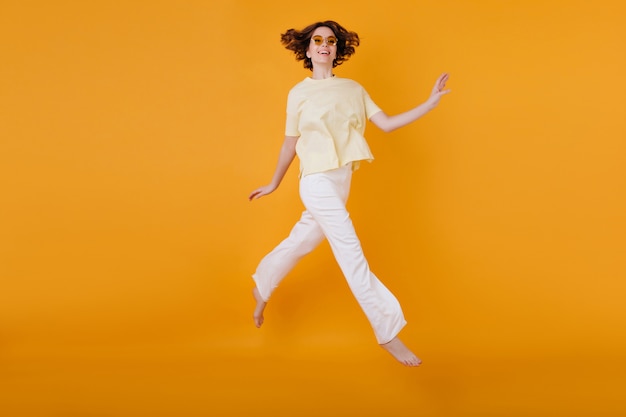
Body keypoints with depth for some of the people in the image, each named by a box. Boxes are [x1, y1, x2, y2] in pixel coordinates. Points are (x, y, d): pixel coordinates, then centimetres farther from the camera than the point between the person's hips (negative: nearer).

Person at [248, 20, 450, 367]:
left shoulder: (354, 89, 9)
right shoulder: (299, 93, 0)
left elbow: (386, 124, 1)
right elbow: (289, 145, 7)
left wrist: (431, 103, -6)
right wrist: (274, 184, 13)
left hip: (341, 182, 5)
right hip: (318, 183, -5)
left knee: (300, 243, 18)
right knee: (352, 256, -6)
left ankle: (261, 291, 43)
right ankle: (388, 332, 0)